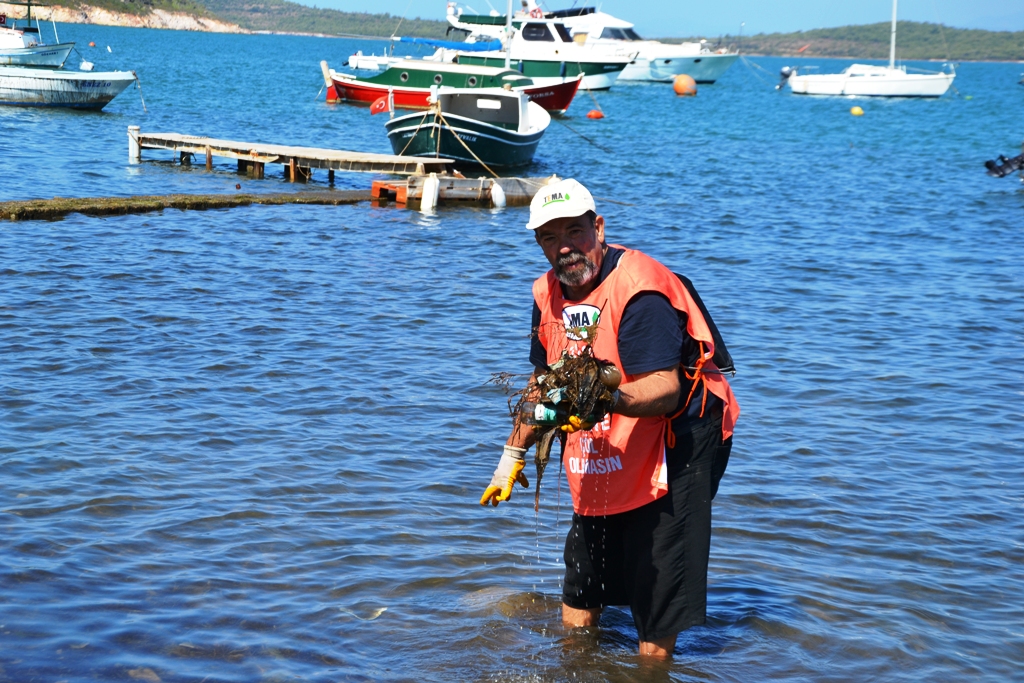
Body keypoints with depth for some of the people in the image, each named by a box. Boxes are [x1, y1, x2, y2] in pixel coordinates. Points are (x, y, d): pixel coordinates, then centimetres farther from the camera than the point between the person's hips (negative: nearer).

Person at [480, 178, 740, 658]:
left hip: (674, 444, -8)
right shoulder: (549, 292, 2)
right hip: (601, 464, 8)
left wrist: (609, 397, -49)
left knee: (656, 597, -10)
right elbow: (545, 381, 17)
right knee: (579, 585, 17)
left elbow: (665, 390, -31)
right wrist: (514, 453, 19)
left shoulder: (639, 290, -24)